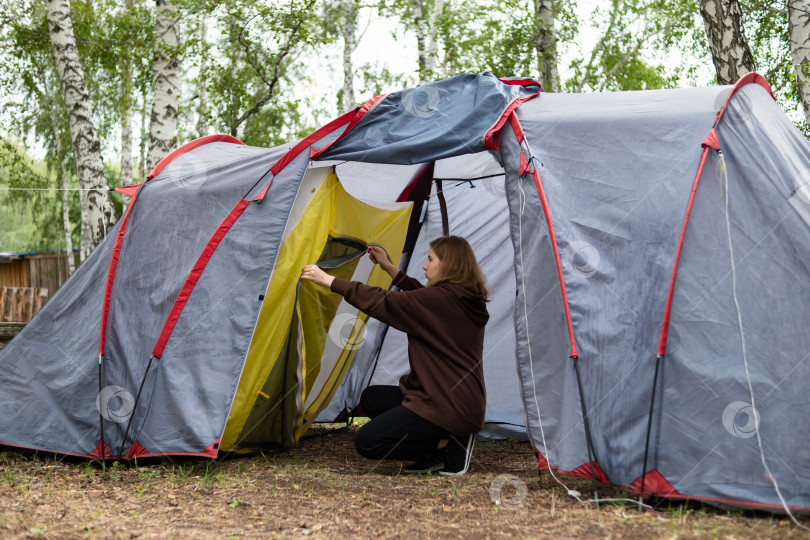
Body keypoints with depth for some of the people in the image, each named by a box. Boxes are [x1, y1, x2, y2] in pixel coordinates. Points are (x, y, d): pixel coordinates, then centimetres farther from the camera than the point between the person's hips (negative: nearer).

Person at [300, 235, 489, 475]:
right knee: (371, 398, 20)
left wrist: (329, 281, -12)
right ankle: (446, 438, 7)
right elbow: (420, 298, 28)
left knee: (366, 442, -9)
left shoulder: (442, 300, -18)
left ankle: (447, 444, -5)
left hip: (449, 409, -10)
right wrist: (389, 268, 30)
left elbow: (384, 303, -18)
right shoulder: (464, 299, 10)